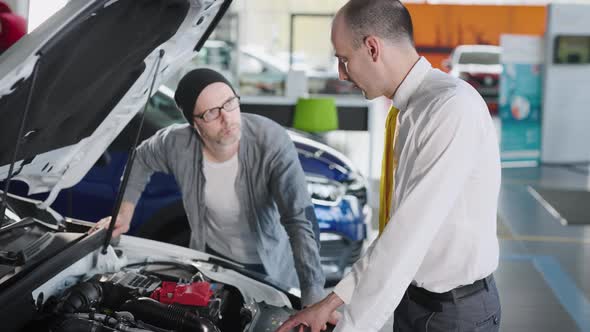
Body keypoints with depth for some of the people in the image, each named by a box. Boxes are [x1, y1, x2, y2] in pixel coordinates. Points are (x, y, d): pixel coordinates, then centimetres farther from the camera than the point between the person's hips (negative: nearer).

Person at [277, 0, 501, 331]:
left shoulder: (452, 108, -25)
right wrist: (334, 300, 4)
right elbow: (398, 231, 7)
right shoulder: (408, 110, 4)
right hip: (411, 298, 8)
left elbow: (409, 238, -28)